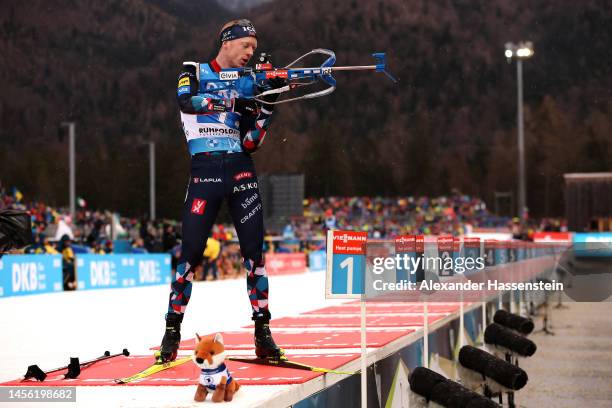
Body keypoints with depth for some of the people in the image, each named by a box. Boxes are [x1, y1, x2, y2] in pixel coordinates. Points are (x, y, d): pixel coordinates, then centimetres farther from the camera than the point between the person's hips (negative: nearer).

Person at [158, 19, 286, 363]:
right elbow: (186, 101, -17)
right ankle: (173, 331, 4)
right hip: (205, 171, -4)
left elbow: (250, 143, 9)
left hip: (241, 170, 4)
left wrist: (267, 106, -1)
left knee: (254, 250, -2)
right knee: (192, 251, -7)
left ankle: (263, 332, 2)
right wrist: (230, 100, -22)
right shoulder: (194, 71, 7)